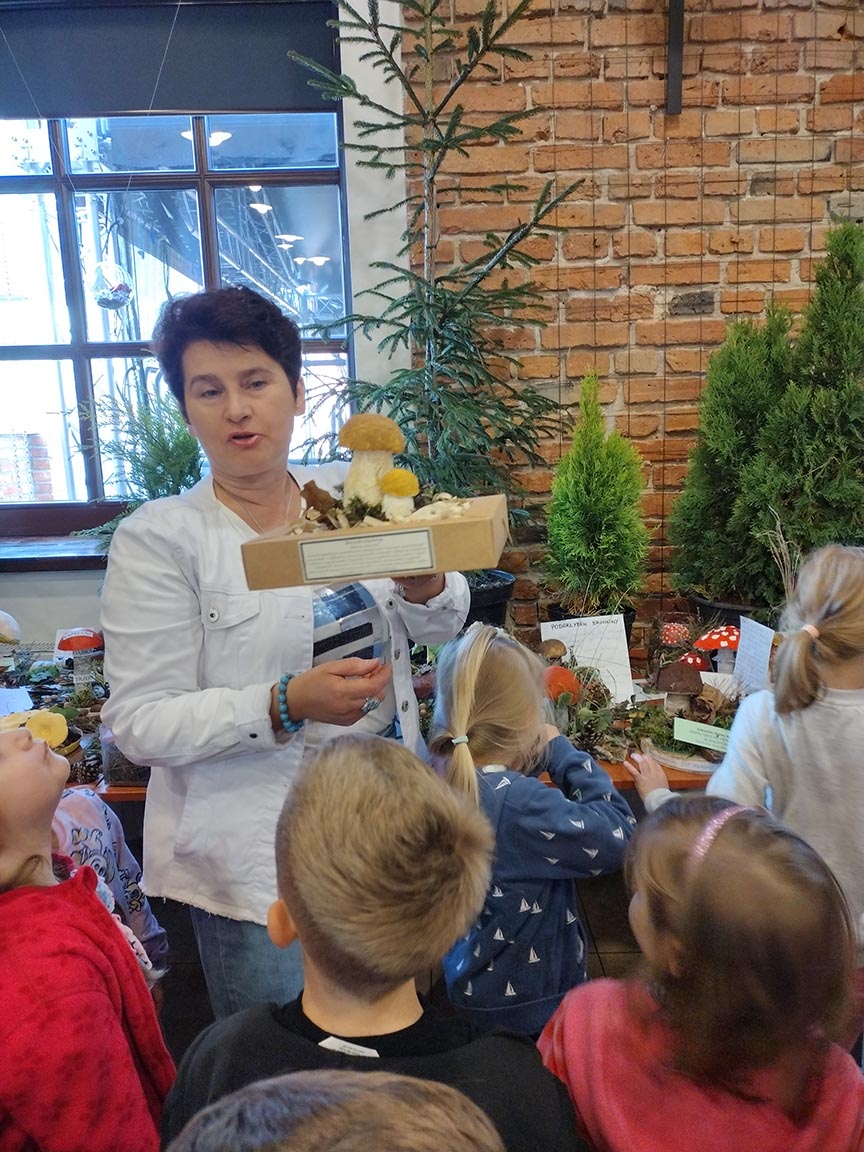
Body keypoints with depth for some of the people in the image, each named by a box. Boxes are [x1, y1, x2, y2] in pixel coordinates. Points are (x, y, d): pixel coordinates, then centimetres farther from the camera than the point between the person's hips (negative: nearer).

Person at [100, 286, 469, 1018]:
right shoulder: (158, 540, -11)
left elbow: (442, 627, 6)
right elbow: (141, 723, -13)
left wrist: (424, 585, -17)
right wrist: (287, 705, -27)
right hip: (256, 865, -4)